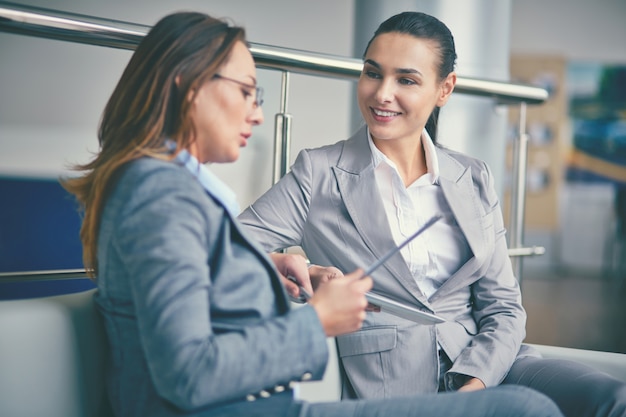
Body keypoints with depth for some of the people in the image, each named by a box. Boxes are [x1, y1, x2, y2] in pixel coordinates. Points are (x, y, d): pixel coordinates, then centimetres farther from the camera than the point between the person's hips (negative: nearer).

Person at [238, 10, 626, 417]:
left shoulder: (475, 179, 15)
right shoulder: (319, 173, 6)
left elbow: (503, 307, 12)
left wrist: (477, 381, -8)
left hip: (482, 365, 4)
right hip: (386, 379, -4)